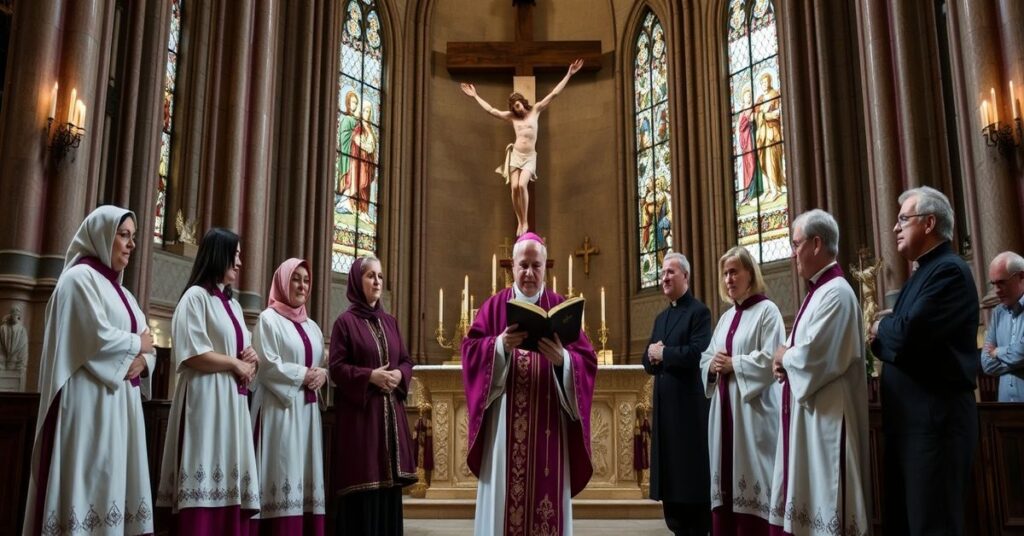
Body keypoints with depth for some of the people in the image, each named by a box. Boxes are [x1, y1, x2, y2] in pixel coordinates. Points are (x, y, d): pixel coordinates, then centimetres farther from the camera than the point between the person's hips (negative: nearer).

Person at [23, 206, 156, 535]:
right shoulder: (80, 278, -6)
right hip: (90, 401, -9)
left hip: (121, 402, 9)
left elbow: (147, 344, 19)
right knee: (90, 485, -8)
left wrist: (143, 360, -3)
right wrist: (137, 344, -2)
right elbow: (99, 339, -19)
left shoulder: (120, 291, 20)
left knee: (113, 483, 7)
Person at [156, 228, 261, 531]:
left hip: (233, 401, 8)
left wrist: (251, 358, 2)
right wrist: (235, 364, -6)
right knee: (205, 485, -9)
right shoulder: (196, 296, -4)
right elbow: (192, 354, -14)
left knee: (229, 483, 4)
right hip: (205, 398, -8)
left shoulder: (232, 303, 20)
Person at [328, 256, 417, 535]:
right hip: (358, 412, -5)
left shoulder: (390, 321, 15)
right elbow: (336, 367, -7)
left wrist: (400, 374, -7)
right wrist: (370, 376, -18)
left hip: (390, 412, 5)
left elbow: (407, 361, 14)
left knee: (389, 481, 6)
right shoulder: (345, 321, -2)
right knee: (363, 483, -5)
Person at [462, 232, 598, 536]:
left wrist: (563, 359, -20)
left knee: (547, 489, 4)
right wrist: (500, 345, -20)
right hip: (505, 422, 0)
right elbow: (470, 351, -3)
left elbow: (587, 361, 0)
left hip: (548, 422, 1)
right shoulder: (494, 306, 8)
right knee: (506, 495, 2)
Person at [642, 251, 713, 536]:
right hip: (664, 406, 8)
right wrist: (652, 356, -8)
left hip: (689, 405, -8)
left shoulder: (699, 312, -7)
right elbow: (648, 362, 14)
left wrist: (663, 353, -11)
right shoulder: (661, 317, 18)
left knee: (693, 471, 0)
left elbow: (697, 354, -21)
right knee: (669, 470, 11)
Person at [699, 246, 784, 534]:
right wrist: (713, 365, -5)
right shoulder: (726, 317, 18)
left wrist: (732, 364, -13)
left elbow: (771, 359, -15)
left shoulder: (767, 310, -4)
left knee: (750, 479, -5)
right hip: (724, 408, 7)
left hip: (752, 409, -7)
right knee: (724, 481, 7)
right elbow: (706, 358, 17)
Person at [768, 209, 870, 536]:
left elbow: (813, 356, -25)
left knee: (823, 503, -1)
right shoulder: (818, 291, 15)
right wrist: (784, 359, -2)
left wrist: (783, 356, -7)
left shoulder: (836, 293, -17)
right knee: (807, 496, 15)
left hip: (825, 416, -10)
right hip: (806, 413, 10)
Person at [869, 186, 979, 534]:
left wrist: (881, 327, -4)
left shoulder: (950, 270, -13)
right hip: (909, 419, 10)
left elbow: (908, 334, -25)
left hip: (935, 419, -10)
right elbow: (894, 344, 19)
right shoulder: (922, 274, 19)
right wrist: (883, 338, -2)